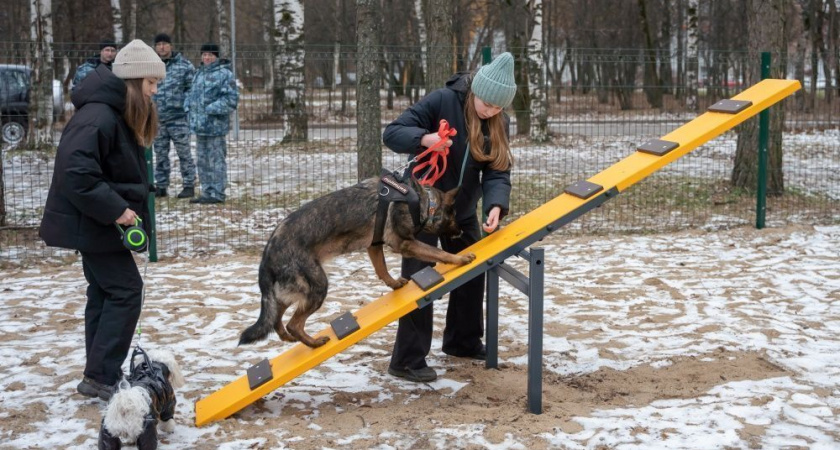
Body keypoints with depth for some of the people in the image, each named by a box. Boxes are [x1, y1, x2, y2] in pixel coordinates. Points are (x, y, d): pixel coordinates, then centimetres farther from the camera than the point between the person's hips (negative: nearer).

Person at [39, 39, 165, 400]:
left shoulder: (118, 115, 9)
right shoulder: (98, 117, -23)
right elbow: (76, 172, -30)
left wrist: (127, 207, 5)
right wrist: (115, 210, -27)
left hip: (96, 222, 10)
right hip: (90, 223, -10)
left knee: (105, 292, 13)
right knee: (126, 290, -7)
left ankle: (99, 376, 20)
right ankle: (101, 377, -2)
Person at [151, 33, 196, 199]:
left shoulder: (184, 65, -2)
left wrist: (185, 105, -8)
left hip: (179, 118, -4)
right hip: (157, 119, 4)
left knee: (184, 153, 0)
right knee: (160, 154, 11)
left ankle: (189, 186, 7)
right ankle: (161, 186, 19)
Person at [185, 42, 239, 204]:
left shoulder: (224, 74, -9)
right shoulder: (199, 73, 16)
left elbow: (231, 98, -15)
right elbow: (192, 93, 27)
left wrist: (212, 109, -19)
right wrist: (188, 105, 8)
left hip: (215, 125, -8)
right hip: (199, 124, 8)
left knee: (216, 160, -4)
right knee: (203, 161, 14)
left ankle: (217, 193, 1)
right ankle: (207, 192, 23)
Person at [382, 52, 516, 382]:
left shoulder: (499, 124, -5)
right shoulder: (442, 101, -21)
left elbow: (497, 172, -11)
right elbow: (392, 133, -24)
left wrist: (496, 205, -31)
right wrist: (424, 138, -44)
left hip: (462, 209, 6)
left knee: (473, 272, 15)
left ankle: (463, 342, 34)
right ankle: (407, 361, 0)